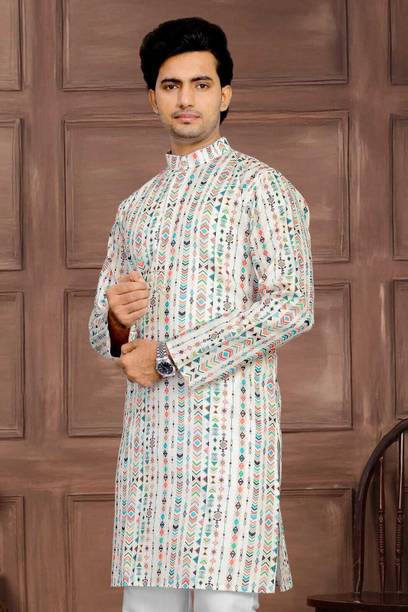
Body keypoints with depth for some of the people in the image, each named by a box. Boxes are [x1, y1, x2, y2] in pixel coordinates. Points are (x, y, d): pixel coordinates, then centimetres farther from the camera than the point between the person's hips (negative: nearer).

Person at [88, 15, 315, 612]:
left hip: (229, 424, -6)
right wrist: (116, 320, -3)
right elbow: (101, 331, 24)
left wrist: (169, 356, -11)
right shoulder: (135, 208, 22)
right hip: (147, 437, 6)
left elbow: (293, 305, -11)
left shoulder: (261, 186, 2)